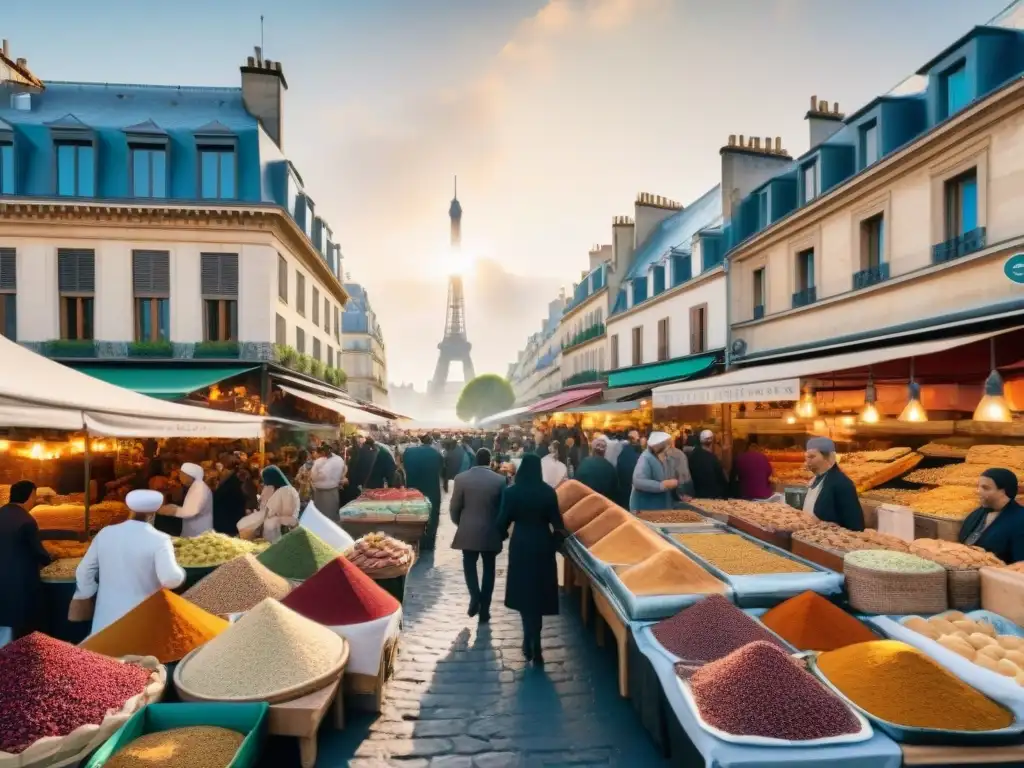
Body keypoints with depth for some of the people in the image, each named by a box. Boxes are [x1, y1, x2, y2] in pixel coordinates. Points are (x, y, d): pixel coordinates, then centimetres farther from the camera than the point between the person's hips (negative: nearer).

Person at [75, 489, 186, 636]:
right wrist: (180, 574, -5)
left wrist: (86, 595, 22)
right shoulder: (159, 540, -17)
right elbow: (170, 579, -26)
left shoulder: (105, 533, 0)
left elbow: (84, 571, 8)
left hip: (106, 620, 5)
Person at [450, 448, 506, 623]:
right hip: (491, 533, 1)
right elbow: (504, 508, 0)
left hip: (468, 532, 0)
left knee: (469, 565, 18)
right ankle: (484, 609, 14)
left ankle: (475, 596, -2)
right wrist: (501, 529, 16)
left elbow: (454, 508, -3)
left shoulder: (461, 478, -8)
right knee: (488, 568, 12)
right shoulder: (500, 480, -6)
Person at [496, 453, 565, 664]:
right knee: (538, 592, 11)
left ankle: (530, 641, 22)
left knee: (523, 591, 16)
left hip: (520, 545, 0)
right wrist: (558, 538, 16)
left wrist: (502, 534, 17)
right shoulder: (548, 492, -9)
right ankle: (534, 646, 12)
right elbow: (556, 520, -4)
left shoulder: (511, 492, -10)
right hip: (542, 545, 0)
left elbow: (503, 520, -4)